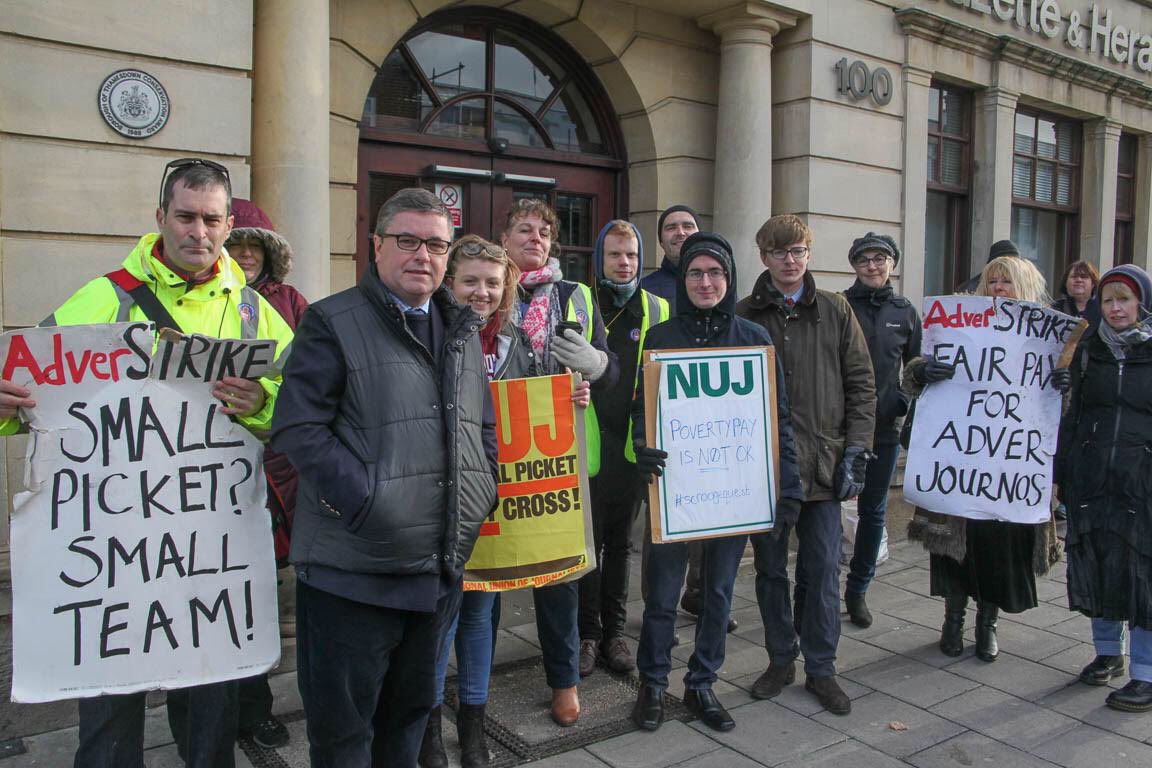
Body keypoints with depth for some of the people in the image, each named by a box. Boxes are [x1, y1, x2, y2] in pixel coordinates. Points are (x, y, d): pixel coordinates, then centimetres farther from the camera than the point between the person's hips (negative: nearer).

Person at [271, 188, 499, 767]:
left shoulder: (462, 330, 13)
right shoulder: (333, 323, -7)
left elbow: (485, 426, 20)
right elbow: (298, 427, -15)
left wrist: (485, 491, 5)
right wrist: (364, 504, -22)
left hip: (439, 569, 6)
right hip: (352, 571, -6)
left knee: (410, 716, 24)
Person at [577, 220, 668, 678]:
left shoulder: (657, 310, 7)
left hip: (634, 445, 2)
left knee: (620, 542, 13)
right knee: (588, 541, 4)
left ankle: (614, 631, 25)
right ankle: (588, 632, 18)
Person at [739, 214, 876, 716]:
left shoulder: (836, 312, 5)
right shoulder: (744, 316, 2)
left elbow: (861, 385, 5)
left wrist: (855, 451, -2)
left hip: (823, 465, 0)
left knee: (823, 571, 6)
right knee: (771, 569, 11)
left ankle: (821, 669, 22)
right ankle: (781, 660, 28)